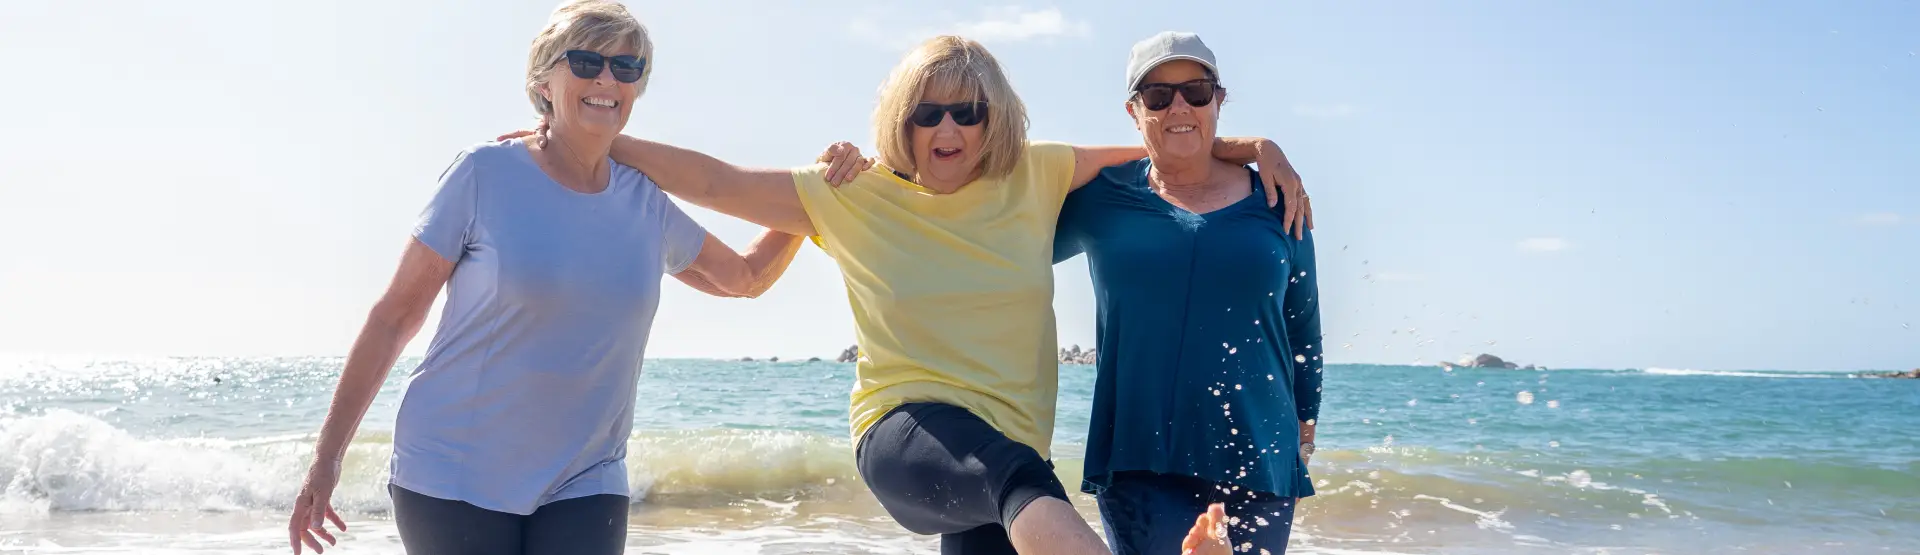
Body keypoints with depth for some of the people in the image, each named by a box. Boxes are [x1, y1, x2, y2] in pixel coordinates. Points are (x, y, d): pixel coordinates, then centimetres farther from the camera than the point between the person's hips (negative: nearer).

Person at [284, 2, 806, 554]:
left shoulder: (646, 204, 4)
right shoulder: (486, 173, -7)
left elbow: (746, 277, 20)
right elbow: (395, 315, -4)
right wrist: (327, 457, -4)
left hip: (584, 487, 3)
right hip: (453, 476, -3)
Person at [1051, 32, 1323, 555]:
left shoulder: (1274, 203, 6)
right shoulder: (1101, 199, 2)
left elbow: (1303, 326, 16)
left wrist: (1305, 422, 18)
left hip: (1258, 454, 2)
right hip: (1139, 458, -2)